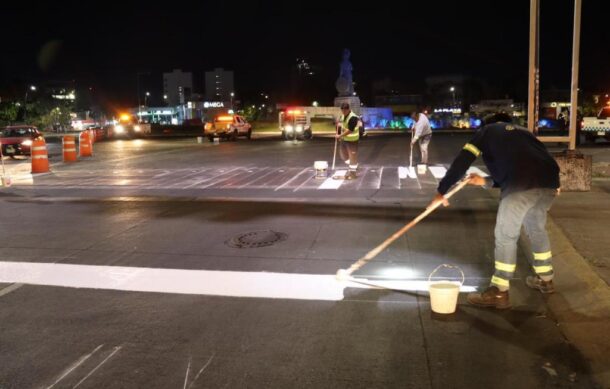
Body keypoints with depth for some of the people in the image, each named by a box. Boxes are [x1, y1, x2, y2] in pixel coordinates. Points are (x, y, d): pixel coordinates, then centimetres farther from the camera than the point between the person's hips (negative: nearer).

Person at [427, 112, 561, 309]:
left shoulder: (487, 131, 19)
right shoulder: (522, 132, 36)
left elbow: (462, 161, 11)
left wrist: (442, 191, 15)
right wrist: (487, 181, 37)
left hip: (522, 186, -7)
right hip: (549, 182, 7)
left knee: (505, 236, 3)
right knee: (537, 229, 26)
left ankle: (499, 292, 7)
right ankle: (545, 279, 40)